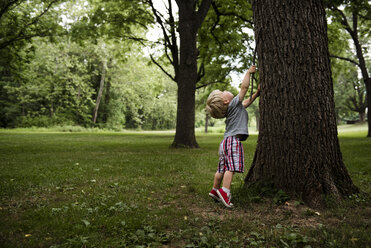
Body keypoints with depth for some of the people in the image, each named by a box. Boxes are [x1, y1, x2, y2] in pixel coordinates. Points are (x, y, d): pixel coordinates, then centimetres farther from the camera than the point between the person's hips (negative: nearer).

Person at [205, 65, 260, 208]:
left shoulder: (233, 107, 20)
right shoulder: (233, 104, -5)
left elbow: (245, 103, 34)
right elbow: (244, 87, -3)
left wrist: (256, 94, 32)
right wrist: (248, 72, 8)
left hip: (226, 141, 10)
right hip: (233, 140, -10)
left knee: (222, 168, 13)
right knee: (231, 168, -16)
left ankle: (215, 190, 20)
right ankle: (224, 192, -22)